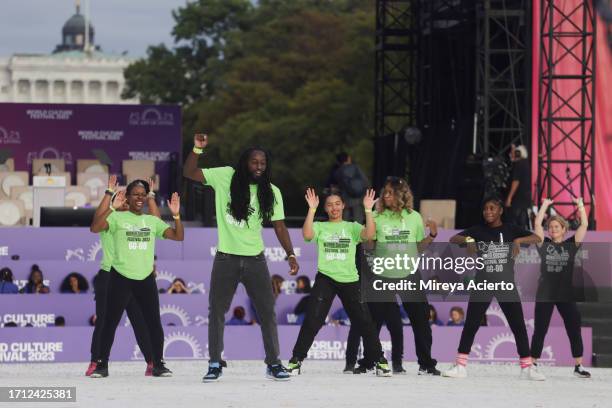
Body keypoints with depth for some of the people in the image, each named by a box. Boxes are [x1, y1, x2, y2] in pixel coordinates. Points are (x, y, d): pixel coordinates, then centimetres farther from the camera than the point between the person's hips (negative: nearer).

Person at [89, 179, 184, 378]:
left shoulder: (152, 221, 10)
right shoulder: (118, 218, -3)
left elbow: (178, 236, 5)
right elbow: (94, 228, -19)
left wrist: (176, 215, -10)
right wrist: (112, 208, -27)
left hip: (146, 279, 3)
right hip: (121, 278, -3)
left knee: (154, 322, 4)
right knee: (110, 322, -1)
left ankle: (158, 364, 13)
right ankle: (102, 365, 7)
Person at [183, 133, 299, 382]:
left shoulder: (271, 192, -1)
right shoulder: (225, 177, -4)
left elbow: (279, 226, 1)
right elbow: (189, 173, -6)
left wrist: (290, 255, -9)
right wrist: (197, 150, -22)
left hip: (255, 259, 1)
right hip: (226, 258, -1)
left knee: (267, 311, 1)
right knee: (216, 311, 3)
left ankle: (273, 364, 10)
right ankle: (215, 364, 12)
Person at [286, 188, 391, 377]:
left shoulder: (352, 227, 11)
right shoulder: (320, 227, 10)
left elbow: (369, 234, -8)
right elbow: (307, 235, -12)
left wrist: (368, 209, -13)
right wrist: (312, 209, -14)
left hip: (349, 280, 1)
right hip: (325, 278, -1)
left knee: (364, 321, 0)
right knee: (312, 320, -14)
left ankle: (379, 361, 12)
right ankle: (296, 361, -10)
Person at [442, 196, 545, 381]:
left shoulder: (510, 229, 2)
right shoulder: (478, 230, 3)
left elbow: (537, 238, -8)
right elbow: (453, 239, -2)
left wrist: (519, 240, -26)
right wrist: (467, 240, -22)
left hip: (506, 285, 0)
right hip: (482, 285, 0)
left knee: (518, 326, 0)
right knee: (470, 325, -2)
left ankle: (527, 368, 7)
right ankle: (460, 367, 1)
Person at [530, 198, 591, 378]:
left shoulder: (571, 245, 5)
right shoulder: (544, 244, 4)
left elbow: (584, 225, -1)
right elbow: (537, 224, -5)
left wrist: (580, 206, -4)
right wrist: (545, 206, -5)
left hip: (566, 294, 1)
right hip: (545, 294, -1)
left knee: (574, 330, 1)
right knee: (540, 331, 3)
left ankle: (579, 366, 8)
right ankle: (532, 365, 11)